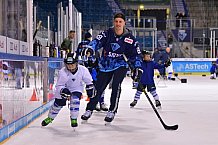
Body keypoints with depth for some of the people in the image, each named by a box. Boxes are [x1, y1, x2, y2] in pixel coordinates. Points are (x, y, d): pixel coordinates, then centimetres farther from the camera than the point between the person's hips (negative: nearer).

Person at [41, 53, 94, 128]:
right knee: (58, 103, 2)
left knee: (75, 100, -25)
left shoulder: (83, 70, -25)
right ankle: (50, 118, 28)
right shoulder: (62, 72, -29)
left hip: (77, 88, 0)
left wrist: (90, 89, -1)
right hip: (64, 88, 0)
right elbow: (59, 86, -24)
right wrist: (63, 90, -42)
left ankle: (74, 119, -5)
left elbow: (88, 80, -6)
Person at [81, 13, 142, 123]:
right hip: (106, 65, 1)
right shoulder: (107, 34, -7)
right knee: (98, 88, 3)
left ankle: (112, 111, -7)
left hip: (120, 65, -1)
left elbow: (135, 54, 0)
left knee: (116, 85, -22)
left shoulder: (129, 38, -7)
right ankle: (89, 110, 23)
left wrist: (137, 67, -9)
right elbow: (97, 42, -18)